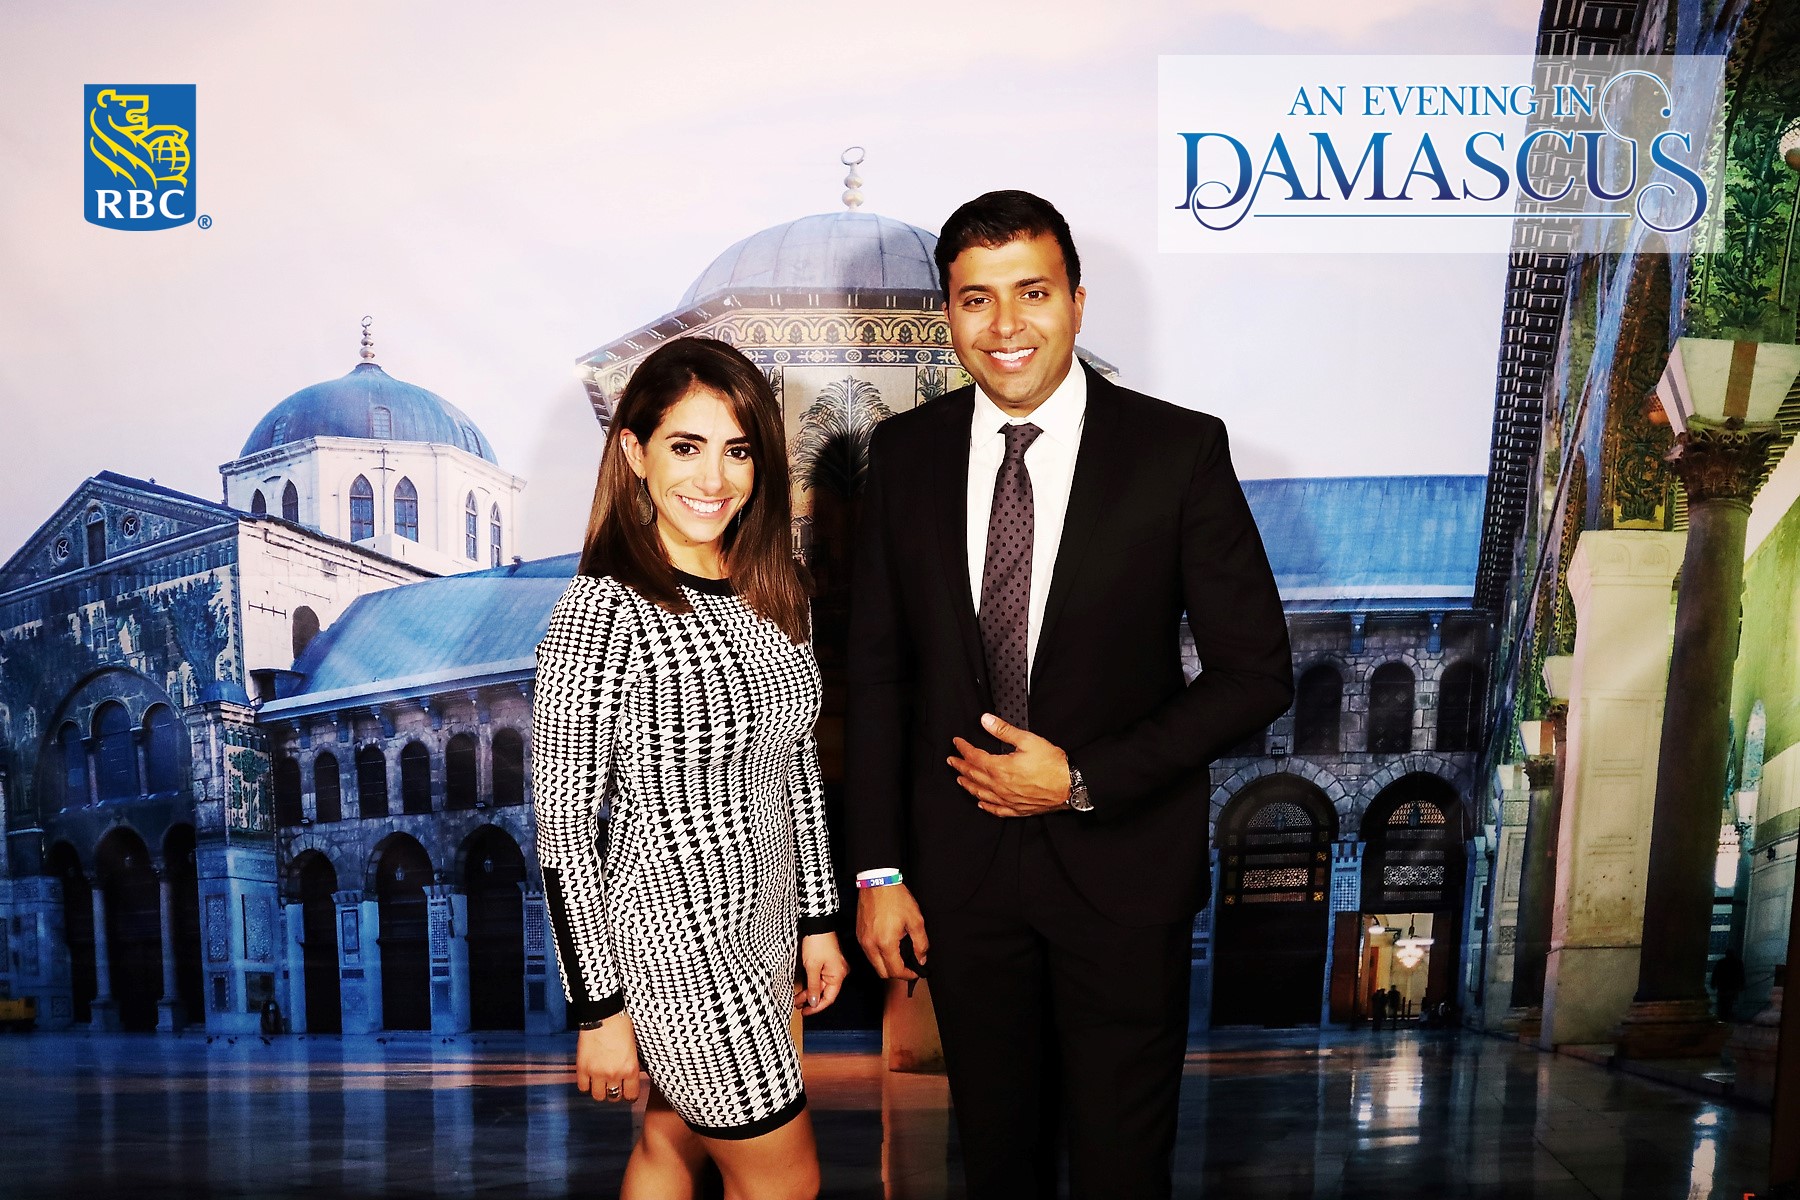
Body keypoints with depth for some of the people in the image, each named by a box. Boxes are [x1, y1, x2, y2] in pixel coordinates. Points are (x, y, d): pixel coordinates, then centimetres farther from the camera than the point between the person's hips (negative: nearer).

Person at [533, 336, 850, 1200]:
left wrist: (818, 917, 12)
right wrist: (599, 1011, -13)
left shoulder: (770, 589, 0)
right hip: (678, 935, -6)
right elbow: (563, 830, -17)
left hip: (763, 922, 6)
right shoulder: (604, 611, -22)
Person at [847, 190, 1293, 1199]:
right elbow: (878, 673, 2)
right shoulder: (906, 453, -2)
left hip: (1122, 862, -2)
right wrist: (878, 871, 1)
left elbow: (1257, 671, -8)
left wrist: (1084, 780, -14)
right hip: (960, 862, 3)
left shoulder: (1179, 450, -10)